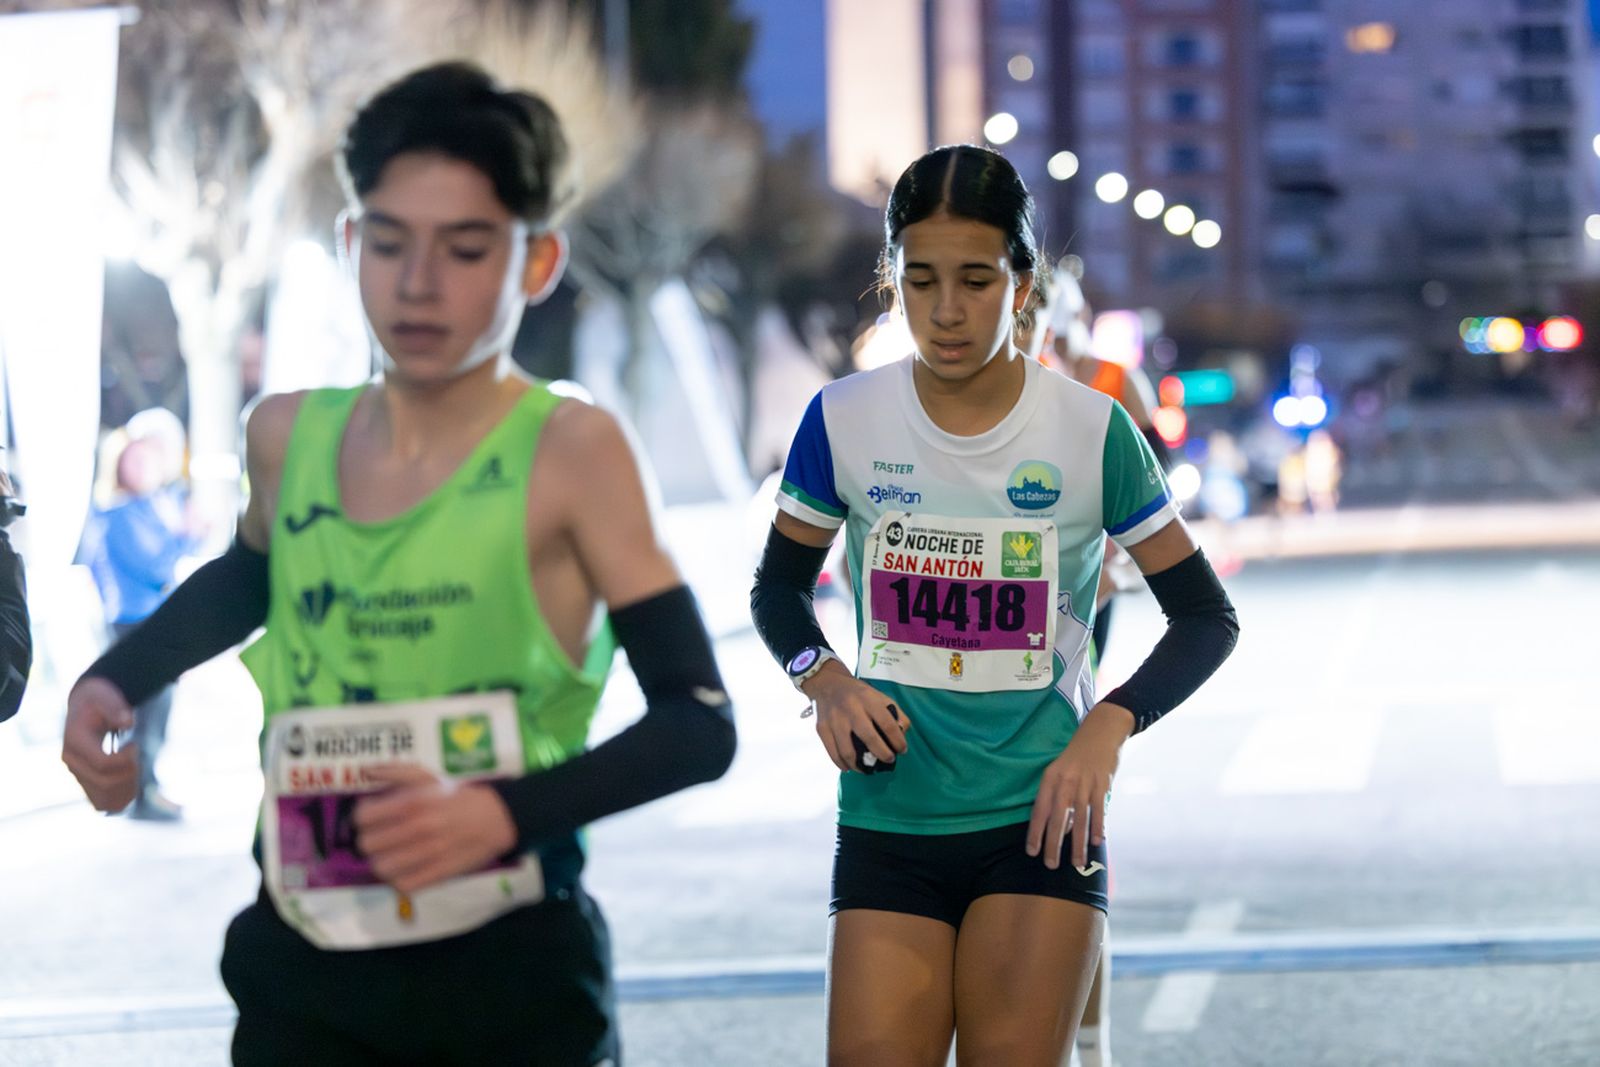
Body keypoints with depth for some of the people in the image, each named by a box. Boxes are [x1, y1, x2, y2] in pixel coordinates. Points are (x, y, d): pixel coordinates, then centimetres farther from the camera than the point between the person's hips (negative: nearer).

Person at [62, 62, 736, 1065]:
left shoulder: (572, 450, -11)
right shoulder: (286, 436, 3)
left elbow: (700, 723, -12)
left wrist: (503, 813, -25)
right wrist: (109, 682, 11)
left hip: (514, 980, -4)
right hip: (303, 976, 4)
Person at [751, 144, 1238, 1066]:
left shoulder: (1093, 431, -4)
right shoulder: (844, 420, 0)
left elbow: (1208, 618, 2)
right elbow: (780, 586, 14)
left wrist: (1107, 730, -14)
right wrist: (824, 679, -7)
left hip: (1043, 817, -1)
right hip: (888, 821, 1)